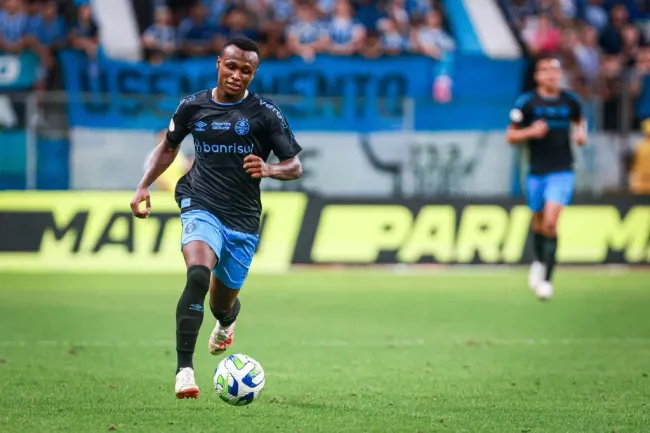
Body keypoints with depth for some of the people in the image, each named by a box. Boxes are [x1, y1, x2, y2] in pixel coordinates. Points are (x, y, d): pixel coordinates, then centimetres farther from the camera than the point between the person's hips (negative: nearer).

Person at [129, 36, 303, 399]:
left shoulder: (265, 113, -4)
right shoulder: (193, 106, 3)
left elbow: (295, 167, -2)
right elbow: (170, 146, 21)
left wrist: (269, 169, -23)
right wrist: (144, 187, 11)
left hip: (243, 220, 1)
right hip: (201, 208, -1)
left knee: (223, 303, 11)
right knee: (198, 274, -30)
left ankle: (227, 320, 54)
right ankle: (184, 369, -29)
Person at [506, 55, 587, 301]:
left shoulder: (570, 101, 1)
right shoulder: (526, 102, -4)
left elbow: (580, 121, 22)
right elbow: (511, 136, 0)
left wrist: (581, 133, 0)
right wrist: (531, 132, -19)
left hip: (562, 172, -1)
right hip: (536, 172, 1)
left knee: (551, 222, -16)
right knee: (538, 223, 13)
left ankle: (545, 279, -13)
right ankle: (539, 261, 42)